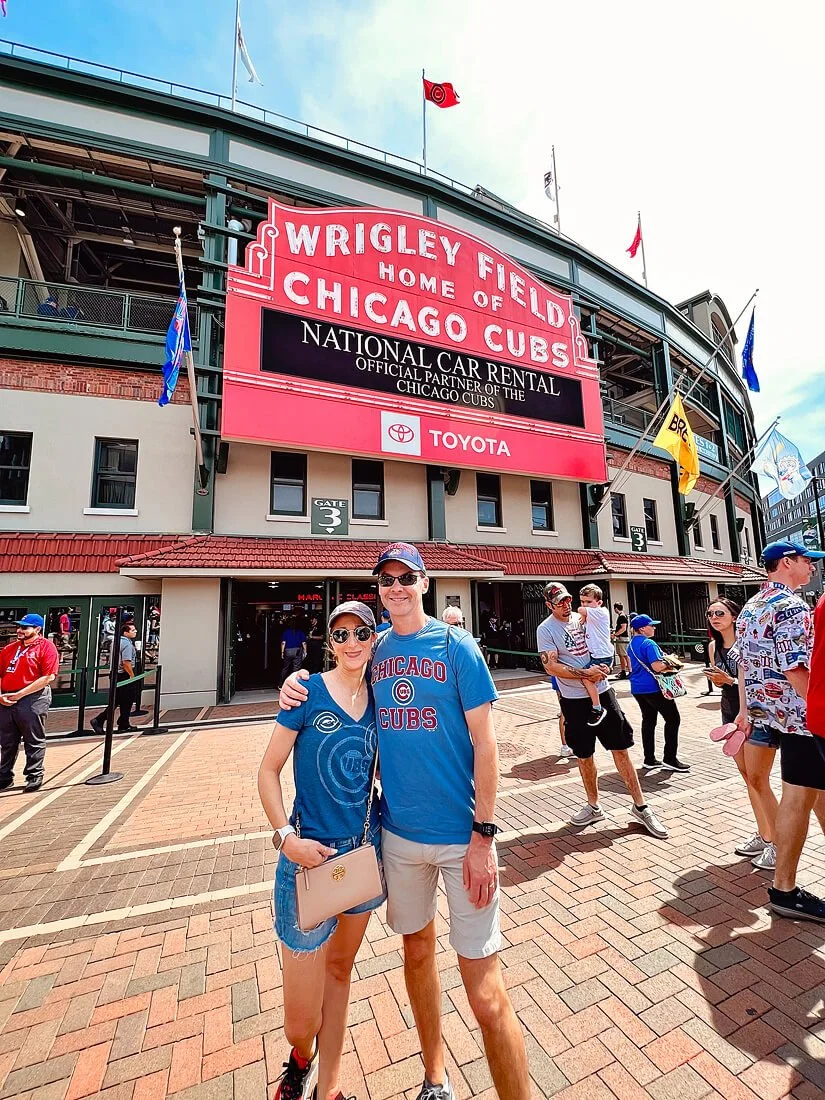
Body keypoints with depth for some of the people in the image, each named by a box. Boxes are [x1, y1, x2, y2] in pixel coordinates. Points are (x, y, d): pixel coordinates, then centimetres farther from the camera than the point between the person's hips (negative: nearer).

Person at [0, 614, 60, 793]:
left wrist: (20, 694, -15)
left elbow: (49, 677, -17)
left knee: (34, 741, 3)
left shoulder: (46, 647, -9)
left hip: (33, 699, -7)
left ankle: (34, 776, 14)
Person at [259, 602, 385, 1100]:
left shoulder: (377, 697, -2)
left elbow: (385, 772, 8)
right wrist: (286, 836, -17)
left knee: (340, 969, 24)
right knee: (301, 1021, 9)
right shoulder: (307, 690, -14)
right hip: (311, 855, -3)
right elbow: (269, 770, -9)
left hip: (367, 849, 4)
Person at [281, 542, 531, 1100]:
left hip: (461, 834, -4)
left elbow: (484, 743, -11)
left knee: (487, 995, 2)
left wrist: (484, 835, -13)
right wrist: (299, 681, -6)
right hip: (398, 830, 5)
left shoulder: (457, 645, -13)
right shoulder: (375, 648, -1)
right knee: (418, 951, 24)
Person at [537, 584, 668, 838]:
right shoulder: (545, 629, -9)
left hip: (602, 692, 3)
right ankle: (593, 806, 30)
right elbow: (551, 667, -16)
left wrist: (602, 666, -2)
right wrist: (586, 674, -20)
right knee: (584, 756, 11)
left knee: (621, 749, 7)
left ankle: (640, 807, 22)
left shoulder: (582, 618, 5)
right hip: (574, 700, -3)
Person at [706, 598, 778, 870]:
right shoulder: (714, 646, 6)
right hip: (731, 714, 7)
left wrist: (731, 680, -24)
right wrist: (716, 679, -6)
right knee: (747, 776, 13)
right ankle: (763, 835, 26)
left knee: (757, 779, -4)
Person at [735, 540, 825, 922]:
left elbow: (745, 663, 13)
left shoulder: (750, 607, 11)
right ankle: (784, 890, 12)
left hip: (766, 713, 9)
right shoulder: (792, 607, -17)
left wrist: (745, 709, 17)